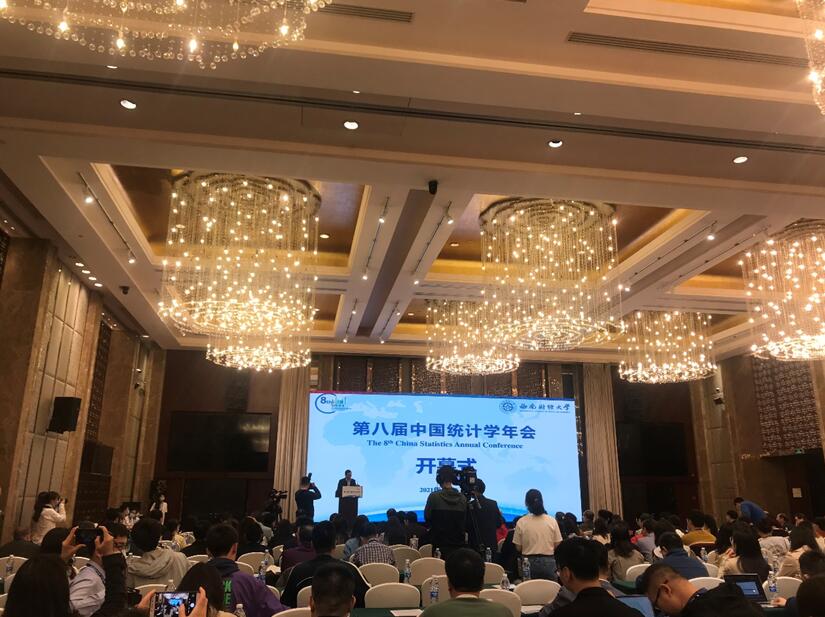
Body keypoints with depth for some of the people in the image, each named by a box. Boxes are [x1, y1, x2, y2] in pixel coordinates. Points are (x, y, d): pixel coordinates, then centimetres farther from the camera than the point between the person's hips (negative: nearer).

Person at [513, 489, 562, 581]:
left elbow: (518, 547, -2)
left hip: (529, 562, 0)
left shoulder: (521, 522, -7)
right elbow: (557, 544, 1)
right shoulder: (552, 521, -4)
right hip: (548, 561, 1)